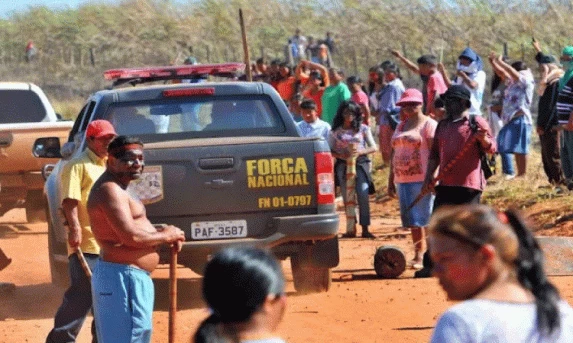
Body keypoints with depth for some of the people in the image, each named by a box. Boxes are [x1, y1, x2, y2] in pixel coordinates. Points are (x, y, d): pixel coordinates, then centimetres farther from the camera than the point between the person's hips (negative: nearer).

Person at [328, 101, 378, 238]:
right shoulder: (336, 131, 6)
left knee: (363, 196, -12)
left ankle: (365, 229, -12)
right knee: (347, 198, 4)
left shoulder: (363, 129, 5)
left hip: (360, 164, -1)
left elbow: (374, 148, 3)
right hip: (343, 166, 1)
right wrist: (340, 156, -14)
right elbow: (329, 150, 5)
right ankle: (351, 229, 10)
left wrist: (361, 152, -14)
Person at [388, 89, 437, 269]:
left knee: (427, 218, -7)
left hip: (422, 179, -7)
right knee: (412, 220, 9)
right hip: (403, 179, 7)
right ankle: (418, 256, 15)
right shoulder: (401, 126, 19)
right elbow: (394, 154, 22)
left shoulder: (428, 124, -3)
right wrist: (391, 180, 18)